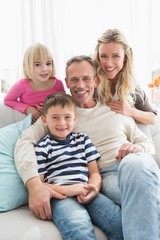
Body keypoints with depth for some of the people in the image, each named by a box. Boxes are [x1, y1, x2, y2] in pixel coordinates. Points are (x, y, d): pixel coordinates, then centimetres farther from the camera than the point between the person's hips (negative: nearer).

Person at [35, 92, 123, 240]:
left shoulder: (83, 139, 23)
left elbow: (94, 172, 18)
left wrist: (94, 188, -7)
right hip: (60, 196, -4)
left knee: (120, 221, -23)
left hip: (86, 193, 4)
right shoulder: (42, 147, 9)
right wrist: (66, 189, -13)